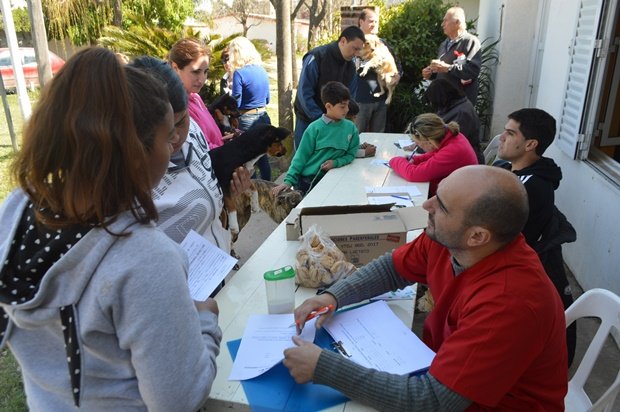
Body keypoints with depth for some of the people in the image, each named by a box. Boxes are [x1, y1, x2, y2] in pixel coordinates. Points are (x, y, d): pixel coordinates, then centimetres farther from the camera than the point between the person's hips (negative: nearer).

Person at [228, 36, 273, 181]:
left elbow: (235, 103, -12)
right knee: (263, 158, 17)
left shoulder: (240, 73, -15)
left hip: (247, 120, -7)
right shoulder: (262, 69, 6)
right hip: (263, 117, 7)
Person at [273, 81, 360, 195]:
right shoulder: (315, 128, -9)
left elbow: (350, 154, 5)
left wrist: (336, 163, -14)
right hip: (306, 180, -2)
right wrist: (289, 180, -13)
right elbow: (301, 156, -6)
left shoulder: (351, 128, 0)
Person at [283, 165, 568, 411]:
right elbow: (392, 268, 2)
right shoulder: (446, 239, -16)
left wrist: (323, 367, -34)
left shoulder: (509, 302, -36)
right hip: (443, 366, 6)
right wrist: (332, 296, -13)